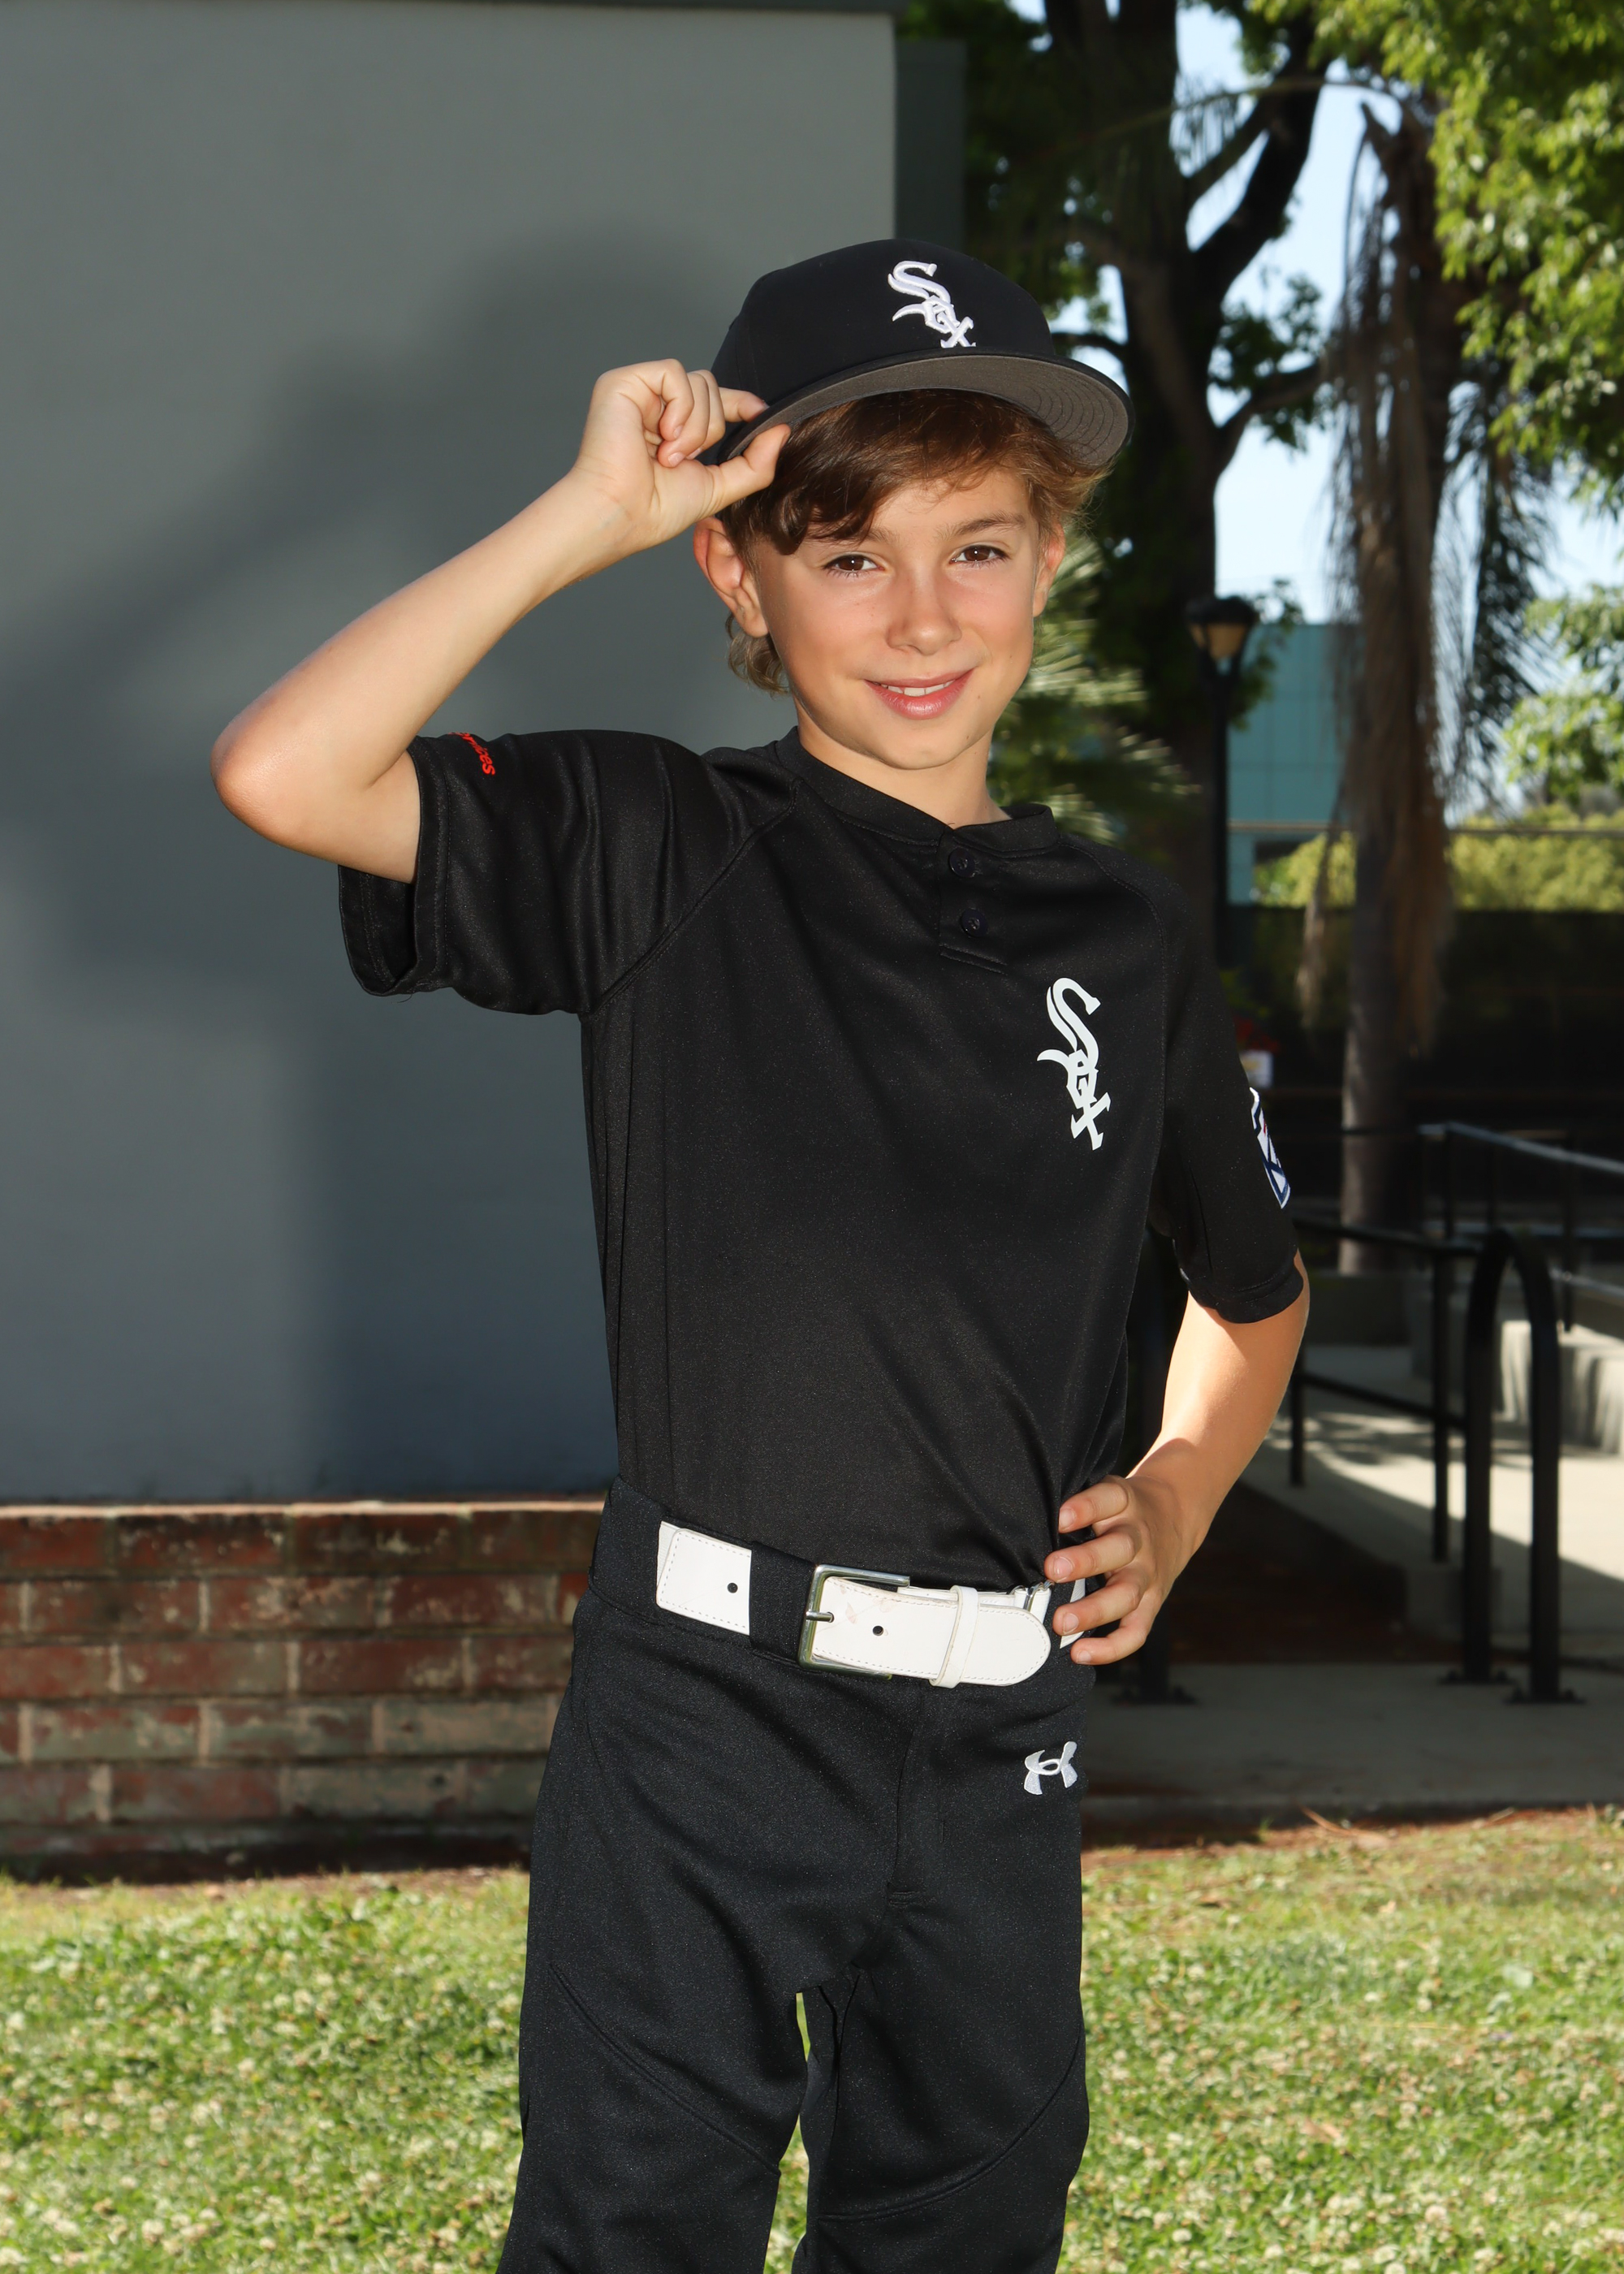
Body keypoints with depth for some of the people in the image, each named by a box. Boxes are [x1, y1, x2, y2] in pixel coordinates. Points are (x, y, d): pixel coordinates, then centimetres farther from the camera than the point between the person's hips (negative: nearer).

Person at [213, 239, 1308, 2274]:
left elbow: (1253, 1290, 24)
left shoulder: (1125, 937, 8)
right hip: (700, 1713, -4)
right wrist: (588, 518, -17)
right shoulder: (659, 857, -3)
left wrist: (1171, 1507, 6)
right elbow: (284, 775, -20)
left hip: (1001, 1732, 4)